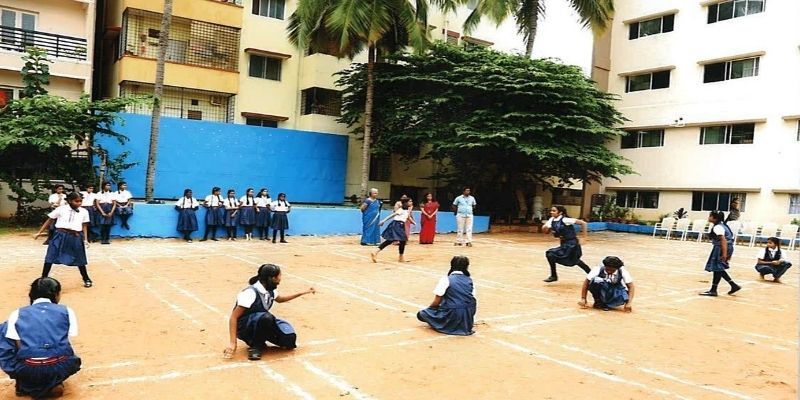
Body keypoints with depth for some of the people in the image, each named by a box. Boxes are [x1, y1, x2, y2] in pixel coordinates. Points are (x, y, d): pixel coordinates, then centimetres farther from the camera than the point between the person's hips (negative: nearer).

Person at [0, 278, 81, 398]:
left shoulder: (17, 314, 11)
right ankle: (53, 384, 9)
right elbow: (66, 342, 12)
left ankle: (25, 385, 23)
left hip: (27, 370, -1)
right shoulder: (67, 311, 11)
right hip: (60, 368, 1)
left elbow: (18, 347, 9)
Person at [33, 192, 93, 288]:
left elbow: (84, 226, 9)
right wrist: (39, 232, 6)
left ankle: (87, 279, 25)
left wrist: (85, 239, 0)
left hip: (75, 237, 1)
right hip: (60, 235, -1)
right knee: (50, 258, 2)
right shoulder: (61, 209, -1)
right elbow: (49, 220, 6)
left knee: (79, 259, 9)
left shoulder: (84, 212, 4)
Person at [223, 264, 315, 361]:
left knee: (289, 339, -14)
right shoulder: (250, 292, -24)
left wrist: (304, 292, 19)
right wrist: (233, 342, -30)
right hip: (244, 327, -7)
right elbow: (233, 317, -23)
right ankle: (256, 345, -13)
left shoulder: (270, 290, -1)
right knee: (266, 317, -37)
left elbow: (280, 299, 23)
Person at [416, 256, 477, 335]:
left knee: (421, 314, 5)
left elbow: (436, 302, -3)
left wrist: (429, 308, 18)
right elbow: (474, 302, 11)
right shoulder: (470, 281, 10)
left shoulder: (446, 280, -4)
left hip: (452, 316, -6)